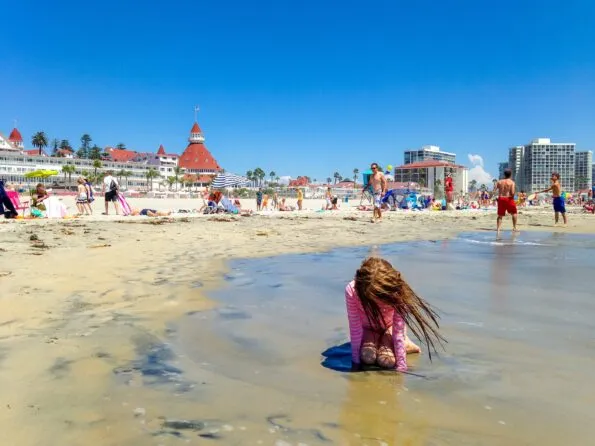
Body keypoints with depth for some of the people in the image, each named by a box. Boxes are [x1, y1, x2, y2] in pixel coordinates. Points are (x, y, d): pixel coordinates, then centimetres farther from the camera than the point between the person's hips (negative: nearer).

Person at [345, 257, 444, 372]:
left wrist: (401, 366, -27)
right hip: (368, 328, 1)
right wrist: (356, 361, -21)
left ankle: (403, 343, 7)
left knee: (387, 361, -24)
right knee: (367, 357, -26)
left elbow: (398, 331, -29)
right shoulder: (352, 290, -35)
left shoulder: (396, 292, -35)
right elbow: (355, 329, -26)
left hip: (389, 327, 0)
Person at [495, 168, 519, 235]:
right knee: (514, 213, 14)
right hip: (509, 199, -4)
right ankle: (514, 228, 12)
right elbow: (512, 193, -15)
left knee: (500, 215, 9)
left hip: (500, 199, 4)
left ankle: (498, 229, 2)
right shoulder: (512, 182, -6)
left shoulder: (499, 182, 8)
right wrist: (513, 196, 3)